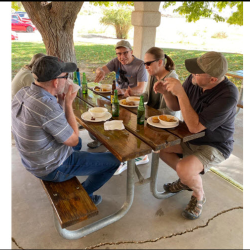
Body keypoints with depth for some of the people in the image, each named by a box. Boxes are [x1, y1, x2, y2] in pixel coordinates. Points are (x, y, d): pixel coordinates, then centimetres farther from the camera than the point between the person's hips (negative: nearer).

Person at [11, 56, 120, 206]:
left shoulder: (22, 93, -6)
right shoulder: (48, 107, -35)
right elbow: (73, 140, -20)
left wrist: (60, 102, -6)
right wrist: (68, 103, -17)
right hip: (52, 169, -9)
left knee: (78, 143, 35)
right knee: (114, 161, -3)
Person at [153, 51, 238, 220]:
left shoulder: (228, 95, -30)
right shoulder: (194, 80, -12)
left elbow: (195, 127, -34)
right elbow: (176, 107, 2)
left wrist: (180, 93, -36)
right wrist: (166, 92, -19)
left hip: (214, 145, -7)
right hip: (191, 136, 7)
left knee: (183, 169, -30)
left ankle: (199, 195, 8)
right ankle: (187, 179, 19)